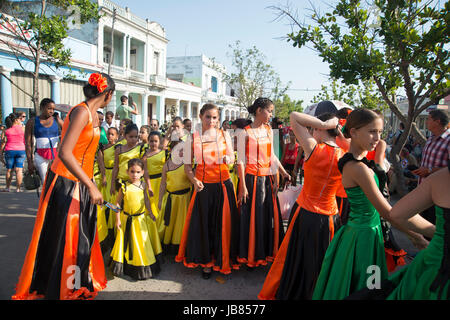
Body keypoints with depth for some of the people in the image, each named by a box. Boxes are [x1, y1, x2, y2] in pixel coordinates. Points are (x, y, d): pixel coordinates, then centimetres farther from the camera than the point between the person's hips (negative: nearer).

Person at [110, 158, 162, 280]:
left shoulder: (143, 184, -5)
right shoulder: (124, 187, -13)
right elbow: (118, 203, -7)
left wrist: (150, 212, 8)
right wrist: (118, 219, -7)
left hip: (141, 218, 3)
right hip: (127, 219, -3)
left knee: (143, 241, 13)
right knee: (128, 243, 8)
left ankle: (144, 266, 31)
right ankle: (127, 266, 26)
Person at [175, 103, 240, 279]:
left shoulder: (224, 135, 4)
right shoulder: (192, 139, 0)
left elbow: (232, 156, 12)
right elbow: (187, 166, 0)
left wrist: (228, 158, -12)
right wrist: (195, 181, -17)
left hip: (223, 184, 1)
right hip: (203, 186, -1)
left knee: (223, 223, 6)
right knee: (204, 224, 6)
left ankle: (222, 259, 25)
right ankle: (206, 262, 23)